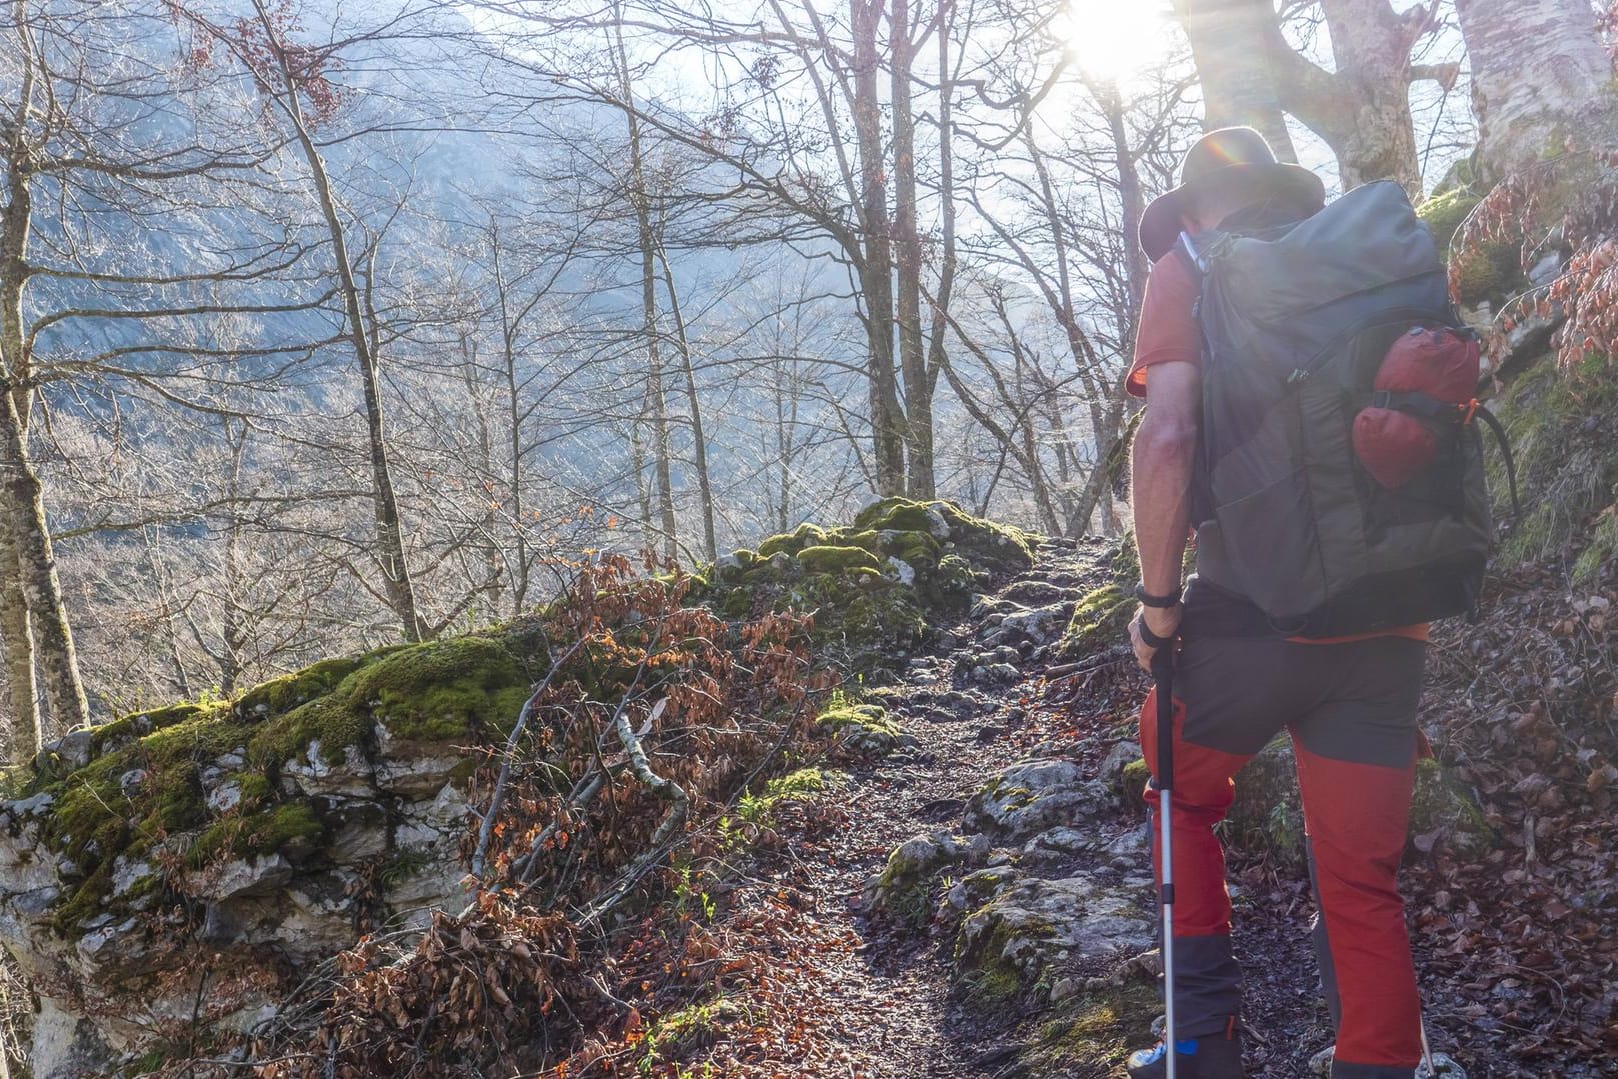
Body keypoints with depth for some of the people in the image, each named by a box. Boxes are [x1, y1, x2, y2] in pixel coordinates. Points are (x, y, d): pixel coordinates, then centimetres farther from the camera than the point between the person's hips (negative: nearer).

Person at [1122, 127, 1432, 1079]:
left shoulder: (1191, 272, 1)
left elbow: (1166, 442, -14)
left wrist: (1159, 602, -6)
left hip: (1256, 610, -3)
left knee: (1183, 798, 22)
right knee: (1364, 885, 10)